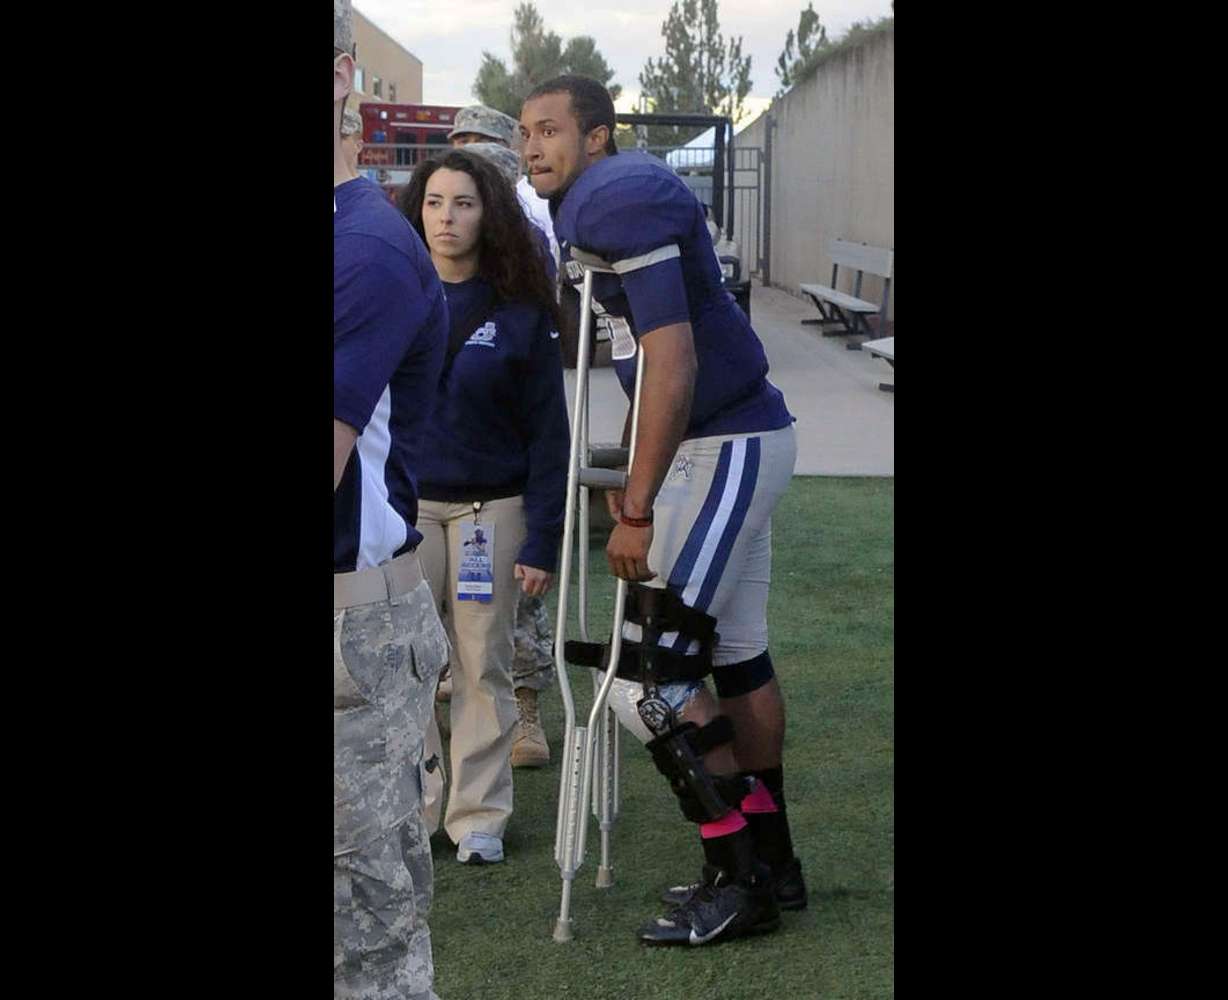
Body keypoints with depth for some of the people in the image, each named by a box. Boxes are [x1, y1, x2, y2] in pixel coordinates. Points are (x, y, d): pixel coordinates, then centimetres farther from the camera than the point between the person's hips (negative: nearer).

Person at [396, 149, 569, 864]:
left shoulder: (521, 313, -3)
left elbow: (547, 433, -2)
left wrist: (542, 542, -7)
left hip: (492, 509, -1)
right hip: (405, 505, 2)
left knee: (485, 666, 5)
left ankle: (479, 816, 16)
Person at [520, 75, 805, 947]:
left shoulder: (621, 200, -17)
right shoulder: (594, 208, 15)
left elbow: (673, 367, -23)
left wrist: (638, 509, -20)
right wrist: (630, 475, 24)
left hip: (729, 446, -10)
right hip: (729, 441, 10)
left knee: (652, 673, -8)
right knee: (735, 652, 15)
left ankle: (740, 881, 0)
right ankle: (771, 865, 25)